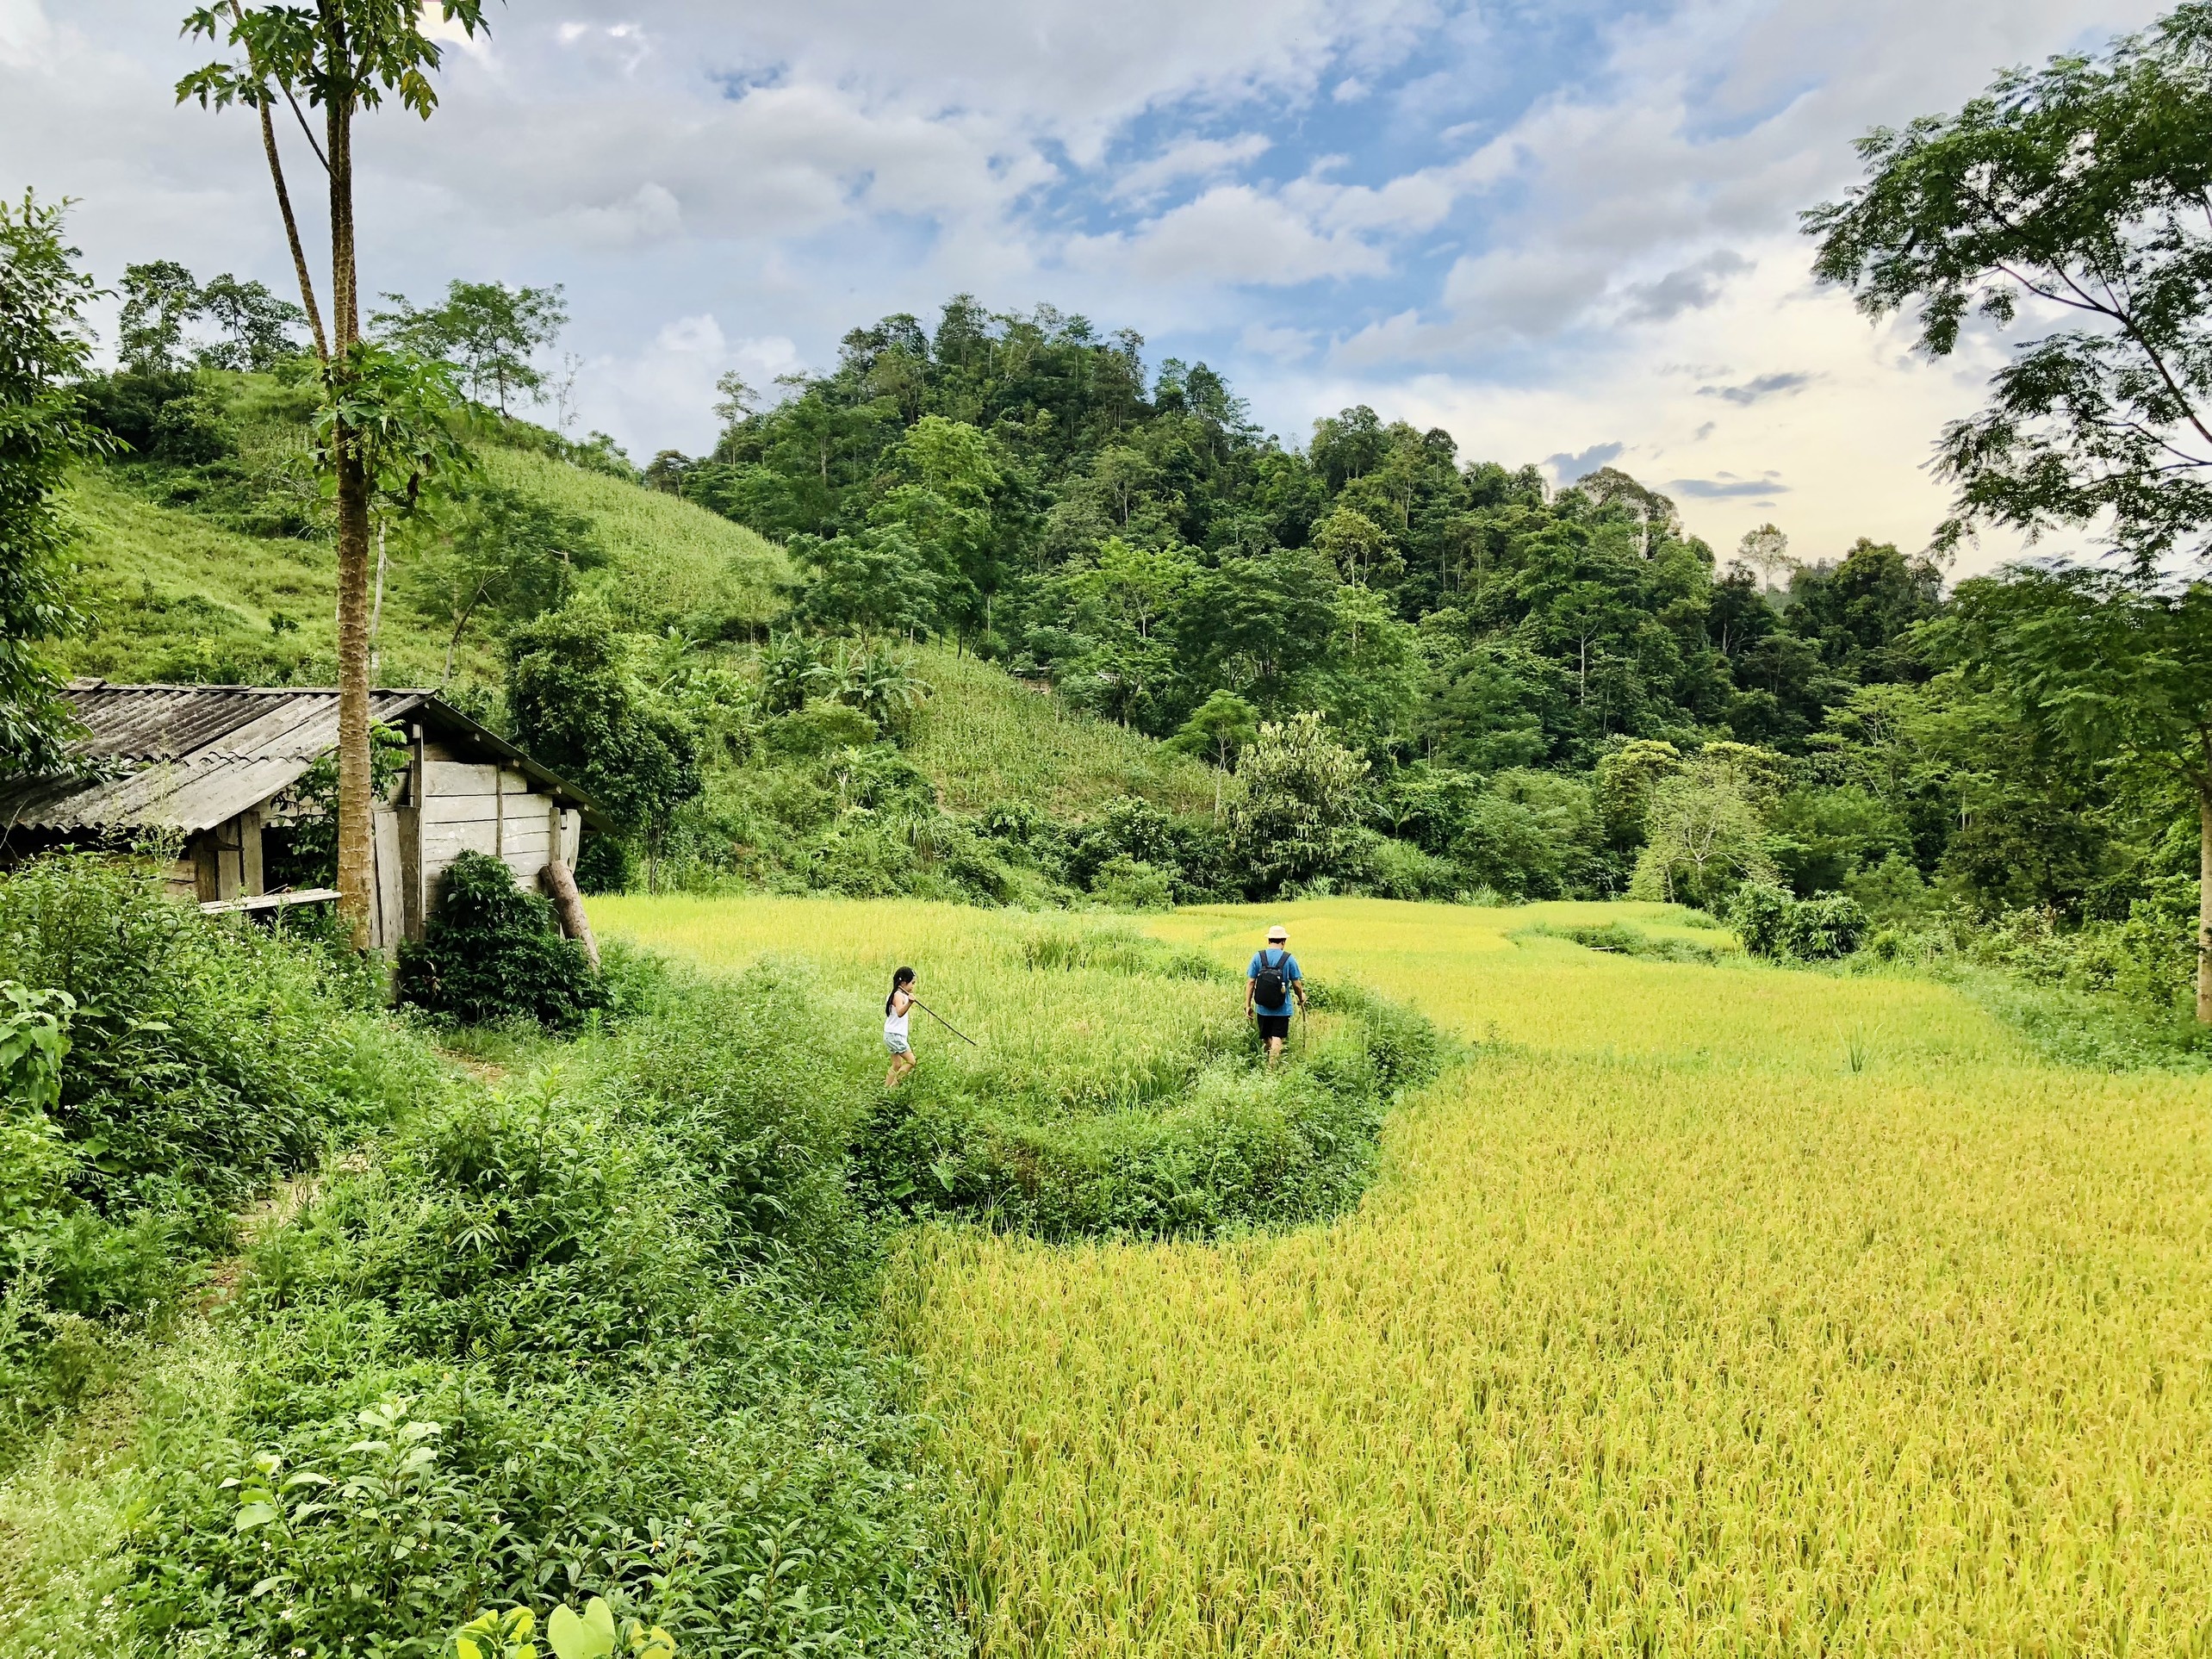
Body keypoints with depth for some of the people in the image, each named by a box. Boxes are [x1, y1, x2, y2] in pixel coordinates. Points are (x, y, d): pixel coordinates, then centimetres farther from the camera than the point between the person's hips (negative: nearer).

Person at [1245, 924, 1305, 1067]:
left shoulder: (1258, 957, -4)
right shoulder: (1289, 959, -7)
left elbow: (1250, 982, -4)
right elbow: (1297, 984, -1)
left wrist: (1248, 1005, 3)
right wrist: (1301, 998, 19)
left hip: (1262, 1008, 2)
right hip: (1282, 1009, -2)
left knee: (1266, 1039, 17)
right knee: (1277, 1039, 0)